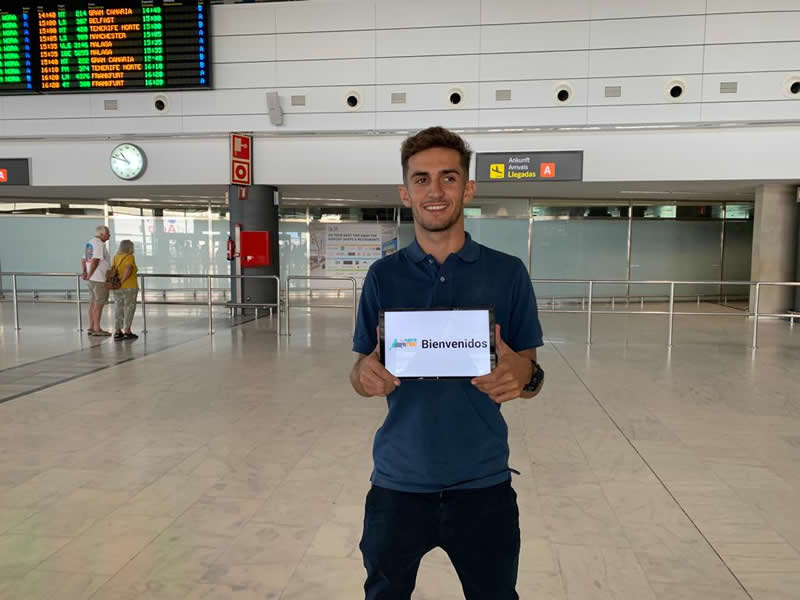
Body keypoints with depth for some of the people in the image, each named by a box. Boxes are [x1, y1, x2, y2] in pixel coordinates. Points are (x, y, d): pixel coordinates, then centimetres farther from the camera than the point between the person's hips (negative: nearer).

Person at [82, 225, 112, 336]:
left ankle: (91, 328, 15)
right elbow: (94, 262, -23)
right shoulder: (99, 244, -15)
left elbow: (83, 261, 16)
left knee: (93, 303, 11)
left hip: (92, 279, 9)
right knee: (99, 304, -5)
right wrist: (89, 275, -14)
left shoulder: (90, 243, 15)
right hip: (100, 279, -9)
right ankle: (97, 329, -2)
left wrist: (85, 272, 4)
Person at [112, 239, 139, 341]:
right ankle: (127, 332, 4)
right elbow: (128, 269, -23)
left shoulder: (116, 257, 6)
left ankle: (117, 332, 10)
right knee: (129, 309, 3)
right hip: (129, 287, -6)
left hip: (117, 289, 6)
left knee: (118, 309, 9)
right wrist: (122, 281, -16)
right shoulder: (129, 257, -10)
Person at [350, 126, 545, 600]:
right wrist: (367, 376, -20)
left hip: (483, 482, 0)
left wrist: (523, 377, -23)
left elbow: (529, 370, 1)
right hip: (399, 481, 1)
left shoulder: (508, 273, -4)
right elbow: (361, 373, 3)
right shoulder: (384, 275, -1)